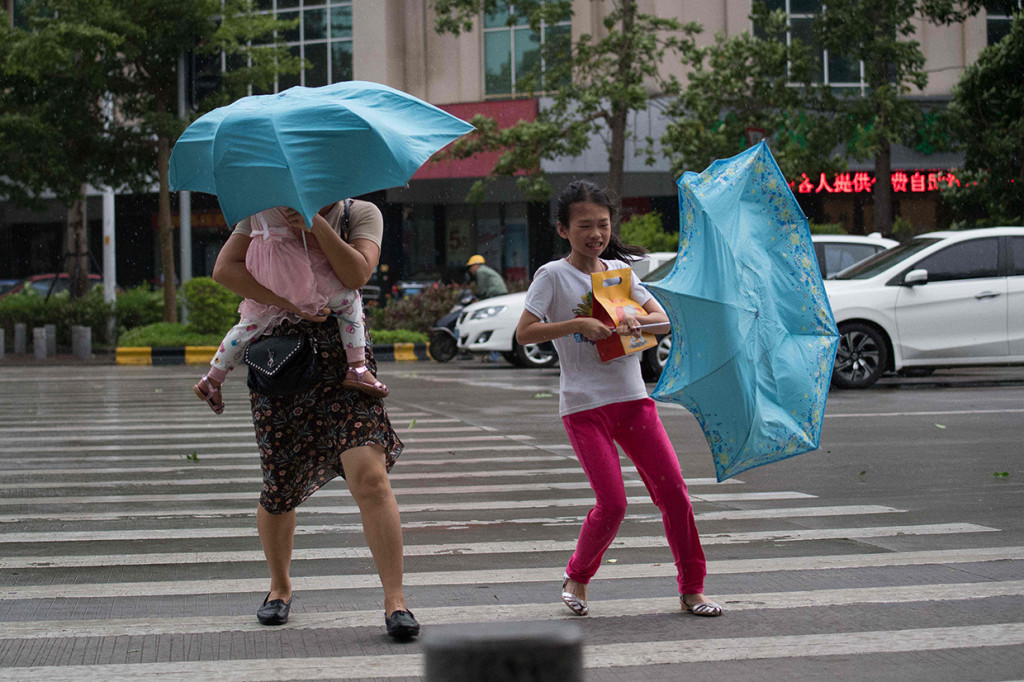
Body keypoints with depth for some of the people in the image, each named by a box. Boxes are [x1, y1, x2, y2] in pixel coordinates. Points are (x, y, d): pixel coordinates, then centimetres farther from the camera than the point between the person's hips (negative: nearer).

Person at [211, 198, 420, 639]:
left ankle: (395, 601, -12)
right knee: (279, 492, 7)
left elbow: (356, 275, -12)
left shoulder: (362, 214, 5)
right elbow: (225, 269, -7)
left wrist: (314, 222, -18)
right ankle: (280, 587, 33)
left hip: (343, 359, -1)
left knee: (370, 475, -17)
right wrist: (288, 302, -16)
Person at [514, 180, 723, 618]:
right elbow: (524, 333, -10)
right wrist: (578, 324, -19)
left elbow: (663, 320, 9)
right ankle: (576, 577, 17)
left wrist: (636, 320, -13)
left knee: (673, 490, -2)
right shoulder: (553, 276, -2)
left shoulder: (619, 270, 12)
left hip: (632, 397, 5)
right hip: (584, 404, -4)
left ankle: (691, 587, 9)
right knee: (612, 503, -9)